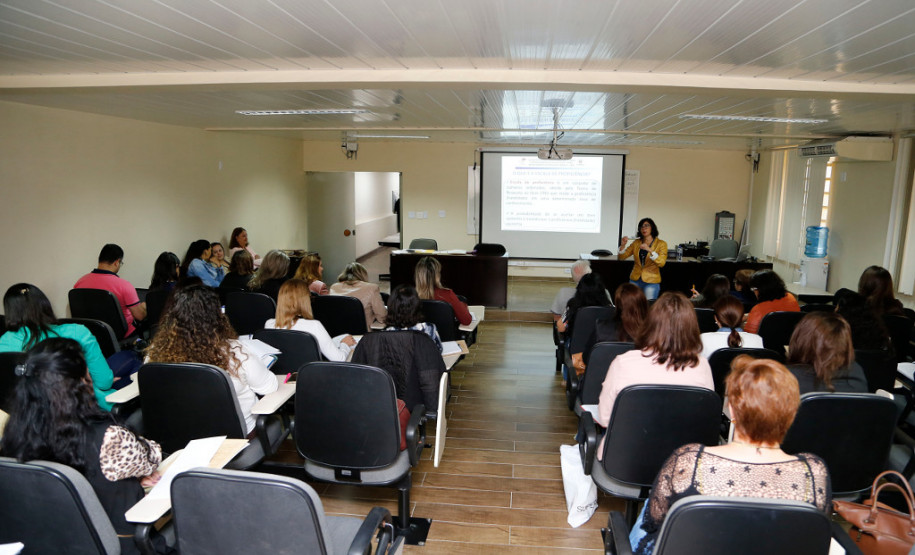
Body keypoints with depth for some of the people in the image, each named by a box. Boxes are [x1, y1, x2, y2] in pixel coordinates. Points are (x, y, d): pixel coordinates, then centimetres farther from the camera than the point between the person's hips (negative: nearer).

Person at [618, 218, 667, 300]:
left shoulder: (661, 244, -1)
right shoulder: (636, 242, 9)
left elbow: (662, 263, -15)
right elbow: (621, 257, 7)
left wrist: (650, 250, -26)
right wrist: (623, 245, -11)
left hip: (651, 281, -3)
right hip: (635, 280, 3)